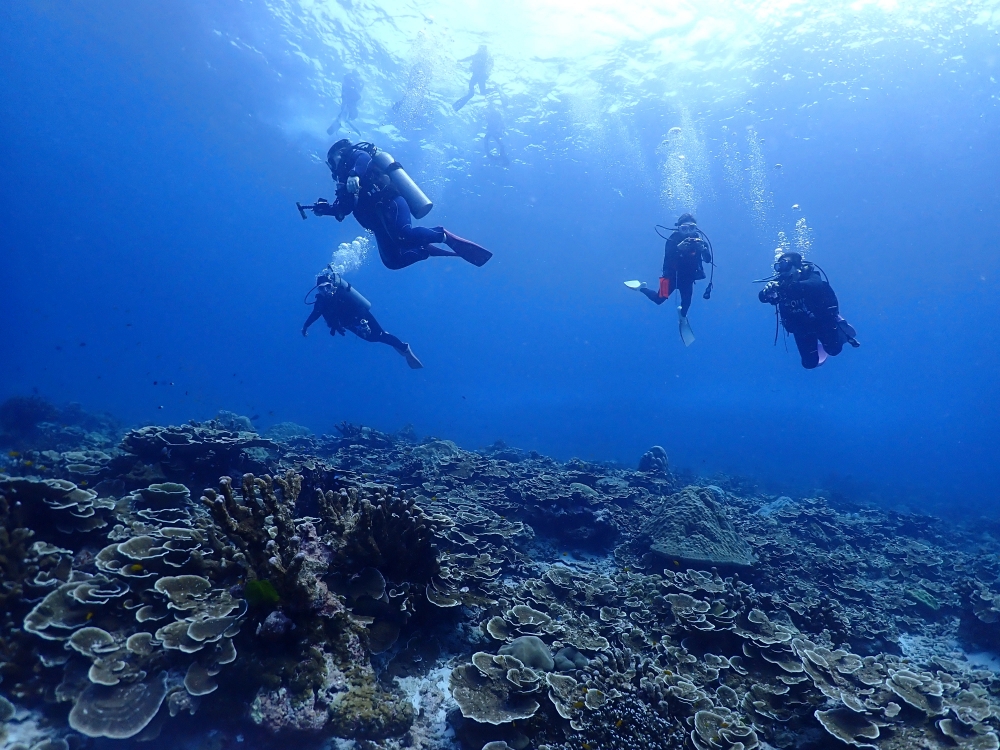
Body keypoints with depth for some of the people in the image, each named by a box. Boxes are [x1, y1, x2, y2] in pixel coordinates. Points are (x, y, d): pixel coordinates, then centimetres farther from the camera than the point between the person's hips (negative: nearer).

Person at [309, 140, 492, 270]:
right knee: (392, 261, -6)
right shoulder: (346, 180, 35)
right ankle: (427, 250, 1)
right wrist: (325, 208, 20)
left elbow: (364, 160, -14)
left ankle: (444, 235, -19)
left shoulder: (355, 155, 12)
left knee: (403, 235, -37)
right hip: (380, 221, 9)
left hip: (388, 203, -9)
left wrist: (354, 175, -33)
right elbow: (344, 208, 36)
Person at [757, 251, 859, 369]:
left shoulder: (809, 275, -21)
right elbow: (762, 297, -24)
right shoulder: (781, 282, -12)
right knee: (810, 363, 5)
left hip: (822, 320, -3)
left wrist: (788, 286, -59)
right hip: (801, 327, 3)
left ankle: (840, 332, 30)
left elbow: (817, 285, -45)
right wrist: (767, 291, -49)